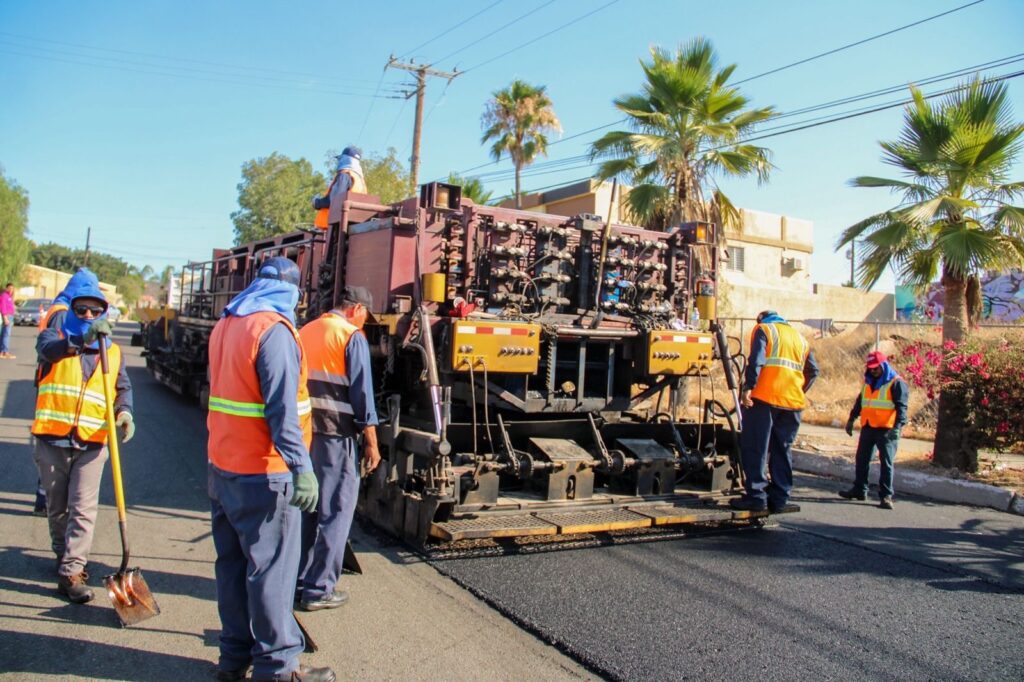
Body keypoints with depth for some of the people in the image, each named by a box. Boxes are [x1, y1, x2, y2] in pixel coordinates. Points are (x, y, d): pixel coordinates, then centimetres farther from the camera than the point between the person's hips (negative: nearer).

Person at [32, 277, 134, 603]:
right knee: (57, 507, 15)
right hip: (52, 440, 0)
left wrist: (124, 411, -12)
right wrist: (81, 340, -39)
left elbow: (123, 387, 10)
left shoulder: (113, 351, 9)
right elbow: (48, 348, -21)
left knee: (83, 509, -5)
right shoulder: (56, 335, 3)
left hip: (92, 443, 0)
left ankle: (71, 571, -2)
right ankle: (64, 554, 35)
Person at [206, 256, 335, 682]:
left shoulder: (225, 325, 11)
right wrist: (301, 468, -26)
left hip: (222, 467, 9)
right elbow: (282, 409, -24)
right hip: (263, 474, -9)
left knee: (232, 562, 15)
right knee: (270, 567, 1)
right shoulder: (274, 330, -16)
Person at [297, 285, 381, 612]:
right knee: (335, 512, 3)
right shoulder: (352, 337, -9)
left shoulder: (305, 331, 12)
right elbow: (361, 393, -12)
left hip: (301, 432, 7)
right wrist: (371, 443, -7)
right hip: (334, 435, -7)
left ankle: (298, 577, 28)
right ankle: (318, 590, 7)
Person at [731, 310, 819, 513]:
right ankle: (779, 499, 11)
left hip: (765, 397, -5)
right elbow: (813, 372, 17)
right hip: (793, 402, 5)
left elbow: (756, 360, -10)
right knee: (782, 451, 11)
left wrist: (748, 387, -15)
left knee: (755, 449, -2)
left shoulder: (763, 329, 8)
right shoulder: (799, 337, 24)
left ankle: (756, 496, -6)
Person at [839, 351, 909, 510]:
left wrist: (898, 425, -27)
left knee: (886, 462, -5)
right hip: (868, 427, 7)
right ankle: (859, 490, 23)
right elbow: (860, 401, 24)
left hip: (887, 429, -7)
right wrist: (851, 419, 23)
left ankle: (886, 495, 0)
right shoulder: (868, 382, 15)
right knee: (862, 459, 12)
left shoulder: (897, 383, -7)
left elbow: (901, 407, -15)